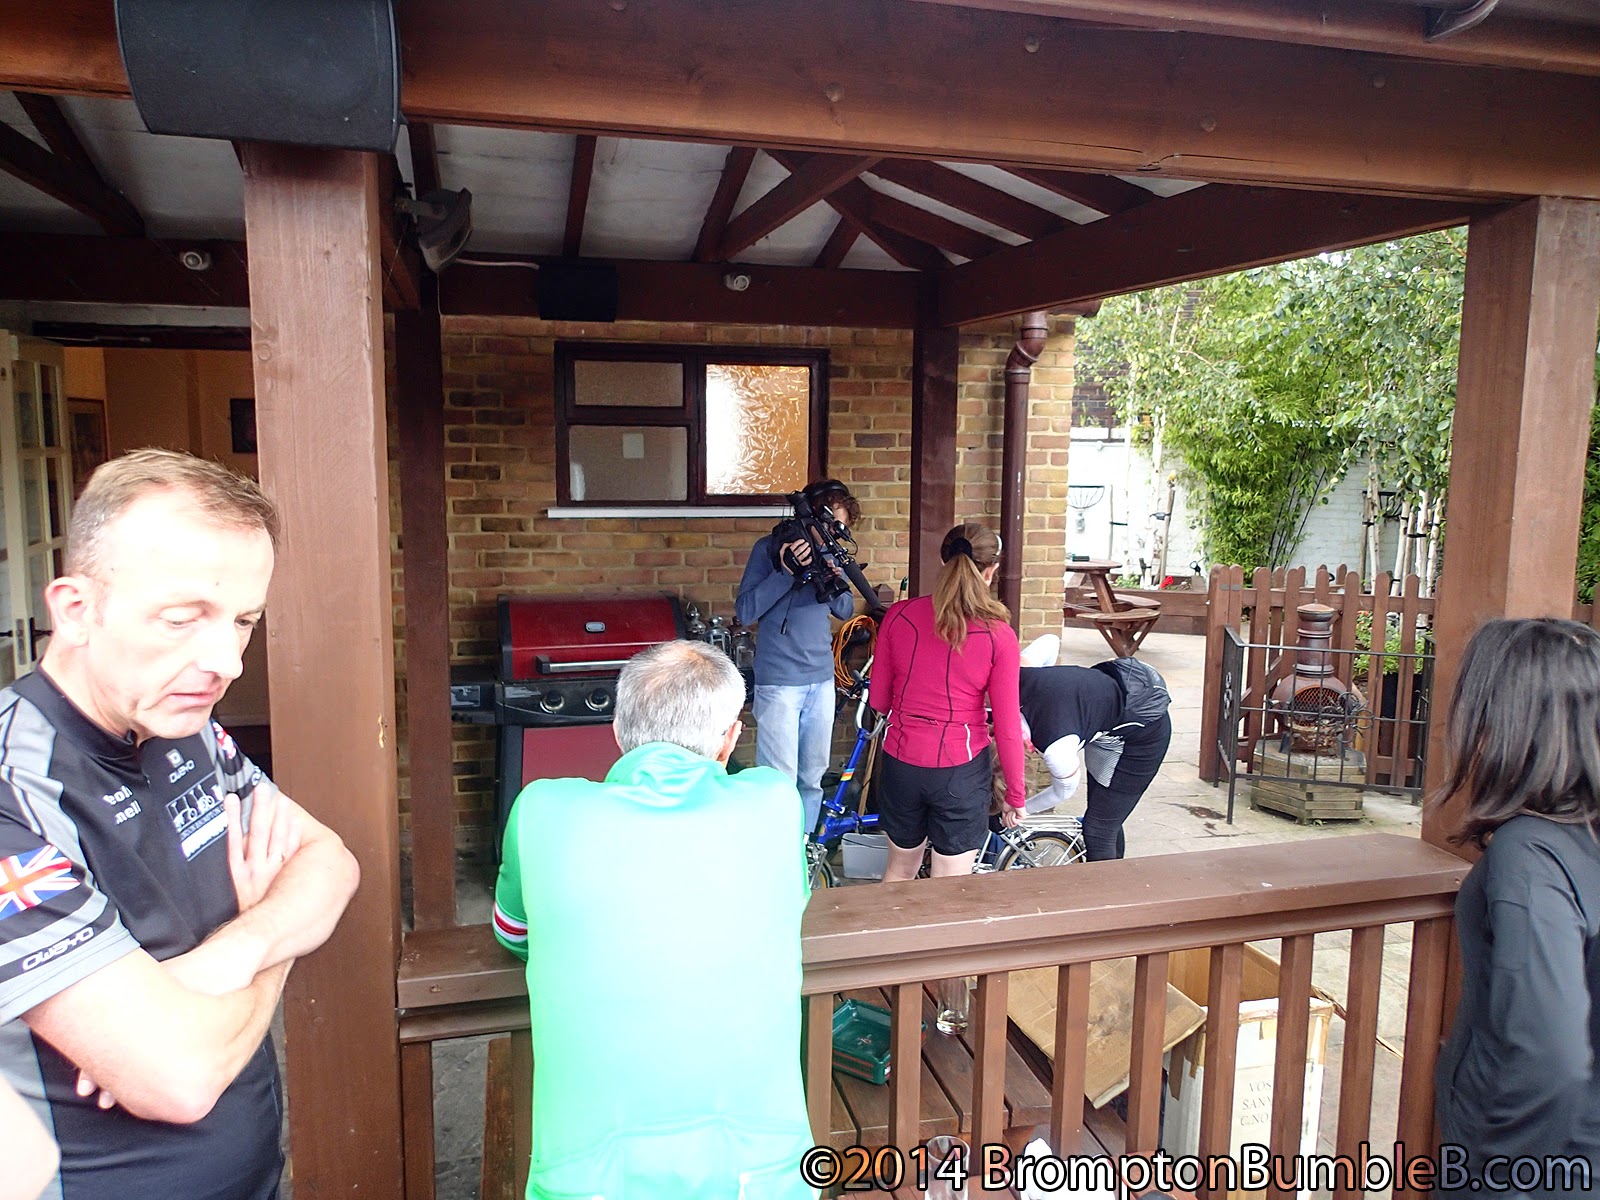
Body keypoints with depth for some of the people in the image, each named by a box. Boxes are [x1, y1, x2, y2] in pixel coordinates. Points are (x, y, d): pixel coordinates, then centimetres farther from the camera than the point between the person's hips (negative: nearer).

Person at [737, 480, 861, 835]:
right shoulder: (771, 548, -6)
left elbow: (845, 610, 13)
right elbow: (745, 612, -12)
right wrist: (786, 572, -22)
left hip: (821, 679, 6)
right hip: (779, 681, -6)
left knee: (813, 778, 14)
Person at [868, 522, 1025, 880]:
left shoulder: (899, 616, -7)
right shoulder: (999, 636, -14)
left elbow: (878, 700, 2)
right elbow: (1007, 728, -10)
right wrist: (1015, 795, 3)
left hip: (901, 763, 3)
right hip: (961, 770, -3)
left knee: (900, 870, 25)